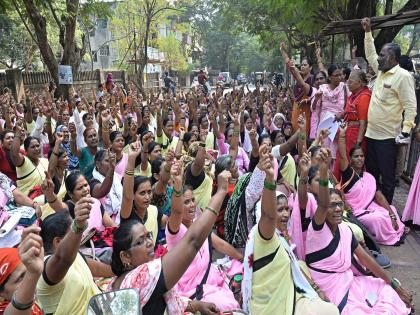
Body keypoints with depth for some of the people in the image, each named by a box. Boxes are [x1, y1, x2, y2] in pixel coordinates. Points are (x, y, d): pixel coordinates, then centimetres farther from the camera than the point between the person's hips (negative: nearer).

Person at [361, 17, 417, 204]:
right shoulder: (381, 72, 11)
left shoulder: (403, 76, -12)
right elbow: (369, 55, 26)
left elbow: (411, 105, -14)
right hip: (371, 133, 8)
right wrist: (368, 32, 22)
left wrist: (406, 131, -18)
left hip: (387, 137, -8)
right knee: (371, 173, 17)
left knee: (387, 177, 3)